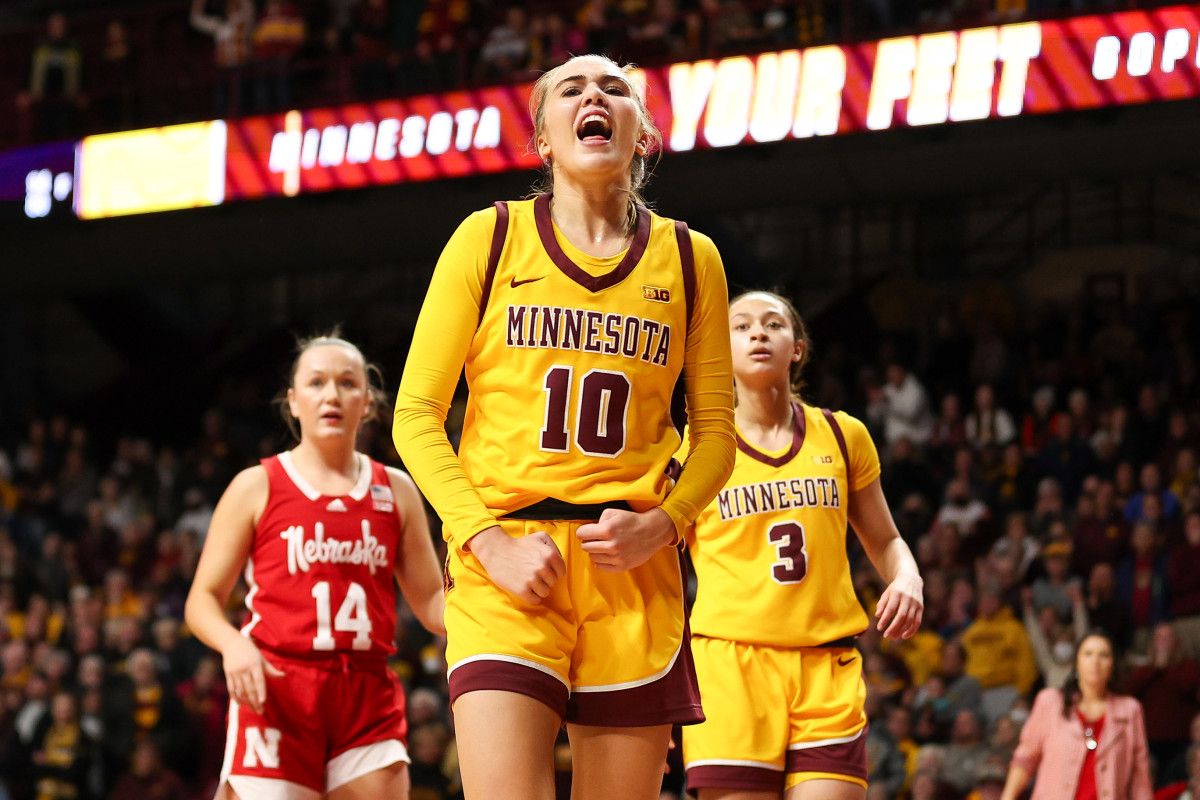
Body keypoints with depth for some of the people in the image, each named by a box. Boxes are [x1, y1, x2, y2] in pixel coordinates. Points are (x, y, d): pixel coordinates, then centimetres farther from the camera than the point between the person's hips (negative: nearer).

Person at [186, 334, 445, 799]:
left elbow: (432, 602, 15)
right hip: (275, 692, -3)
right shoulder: (257, 487, 5)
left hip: (368, 700, 3)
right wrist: (233, 644, -17)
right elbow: (203, 599, 4)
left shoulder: (396, 491, 13)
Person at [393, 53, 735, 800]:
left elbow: (716, 429, 13)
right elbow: (416, 415, 4)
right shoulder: (490, 239, 5)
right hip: (508, 568, -2)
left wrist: (660, 525, -6)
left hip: (633, 569, 2)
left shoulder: (689, 259, 10)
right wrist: (486, 542, -9)